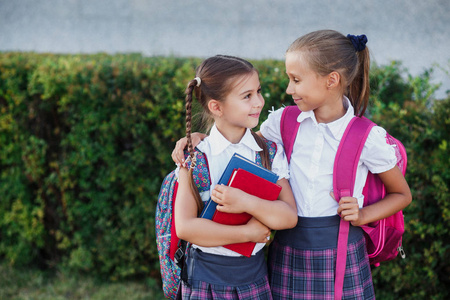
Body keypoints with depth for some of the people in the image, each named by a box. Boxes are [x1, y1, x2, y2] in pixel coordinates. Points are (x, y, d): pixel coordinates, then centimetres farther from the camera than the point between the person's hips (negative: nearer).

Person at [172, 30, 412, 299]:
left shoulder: (368, 137, -8)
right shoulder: (283, 121, 0)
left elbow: (402, 194, 6)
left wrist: (363, 215, -10)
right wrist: (198, 138, -1)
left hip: (341, 255, -2)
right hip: (288, 249, 3)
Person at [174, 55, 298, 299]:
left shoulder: (271, 153, -1)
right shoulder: (195, 158, -8)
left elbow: (289, 217, -10)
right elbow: (185, 227, -16)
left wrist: (246, 203, -26)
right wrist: (248, 233, -17)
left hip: (253, 276, 2)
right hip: (205, 277, -2)